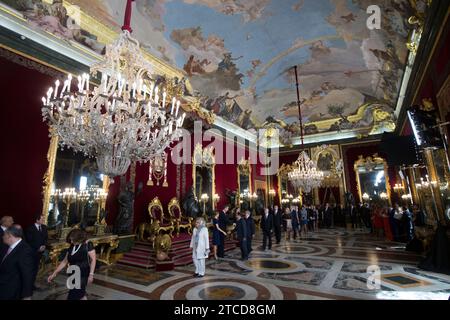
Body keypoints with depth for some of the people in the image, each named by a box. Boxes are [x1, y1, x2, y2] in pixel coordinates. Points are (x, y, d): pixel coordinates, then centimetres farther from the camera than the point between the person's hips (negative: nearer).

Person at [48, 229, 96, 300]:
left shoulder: (88, 245, -13)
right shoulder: (71, 247, 6)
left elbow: (93, 259, -14)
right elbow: (65, 262, 14)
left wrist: (91, 274, -18)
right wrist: (54, 274, 12)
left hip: (83, 275, -6)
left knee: (73, 296, -6)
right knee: (80, 295, 16)